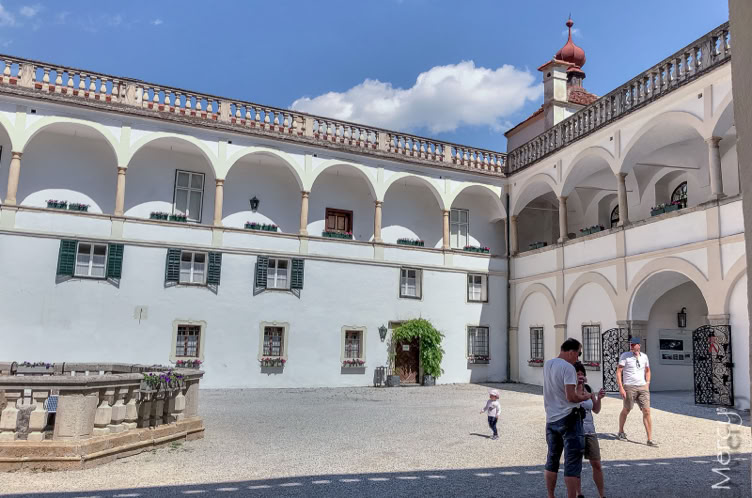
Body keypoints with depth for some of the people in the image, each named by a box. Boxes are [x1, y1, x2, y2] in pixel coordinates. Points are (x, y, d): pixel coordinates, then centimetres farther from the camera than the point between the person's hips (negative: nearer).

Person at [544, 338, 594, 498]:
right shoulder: (568, 368, -16)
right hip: (568, 418, -7)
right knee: (572, 463, 0)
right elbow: (570, 397, -21)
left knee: (552, 460, 17)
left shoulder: (547, 364, 8)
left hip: (551, 419, 7)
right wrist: (586, 397, -3)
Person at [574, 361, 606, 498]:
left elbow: (596, 410, 11)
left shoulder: (587, 388, 5)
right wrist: (575, 384, -33)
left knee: (596, 464, 6)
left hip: (589, 431, 4)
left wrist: (599, 398, -7)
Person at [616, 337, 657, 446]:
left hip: (643, 387, 3)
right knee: (626, 410, 9)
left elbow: (647, 370, 23)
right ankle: (621, 432, 31)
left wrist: (647, 383, 10)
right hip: (629, 387, -3)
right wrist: (621, 388, -15)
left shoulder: (644, 356, 7)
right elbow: (618, 372, -8)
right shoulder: (625, 356, -6)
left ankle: (650, 439, -1)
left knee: (647, 411, -5)